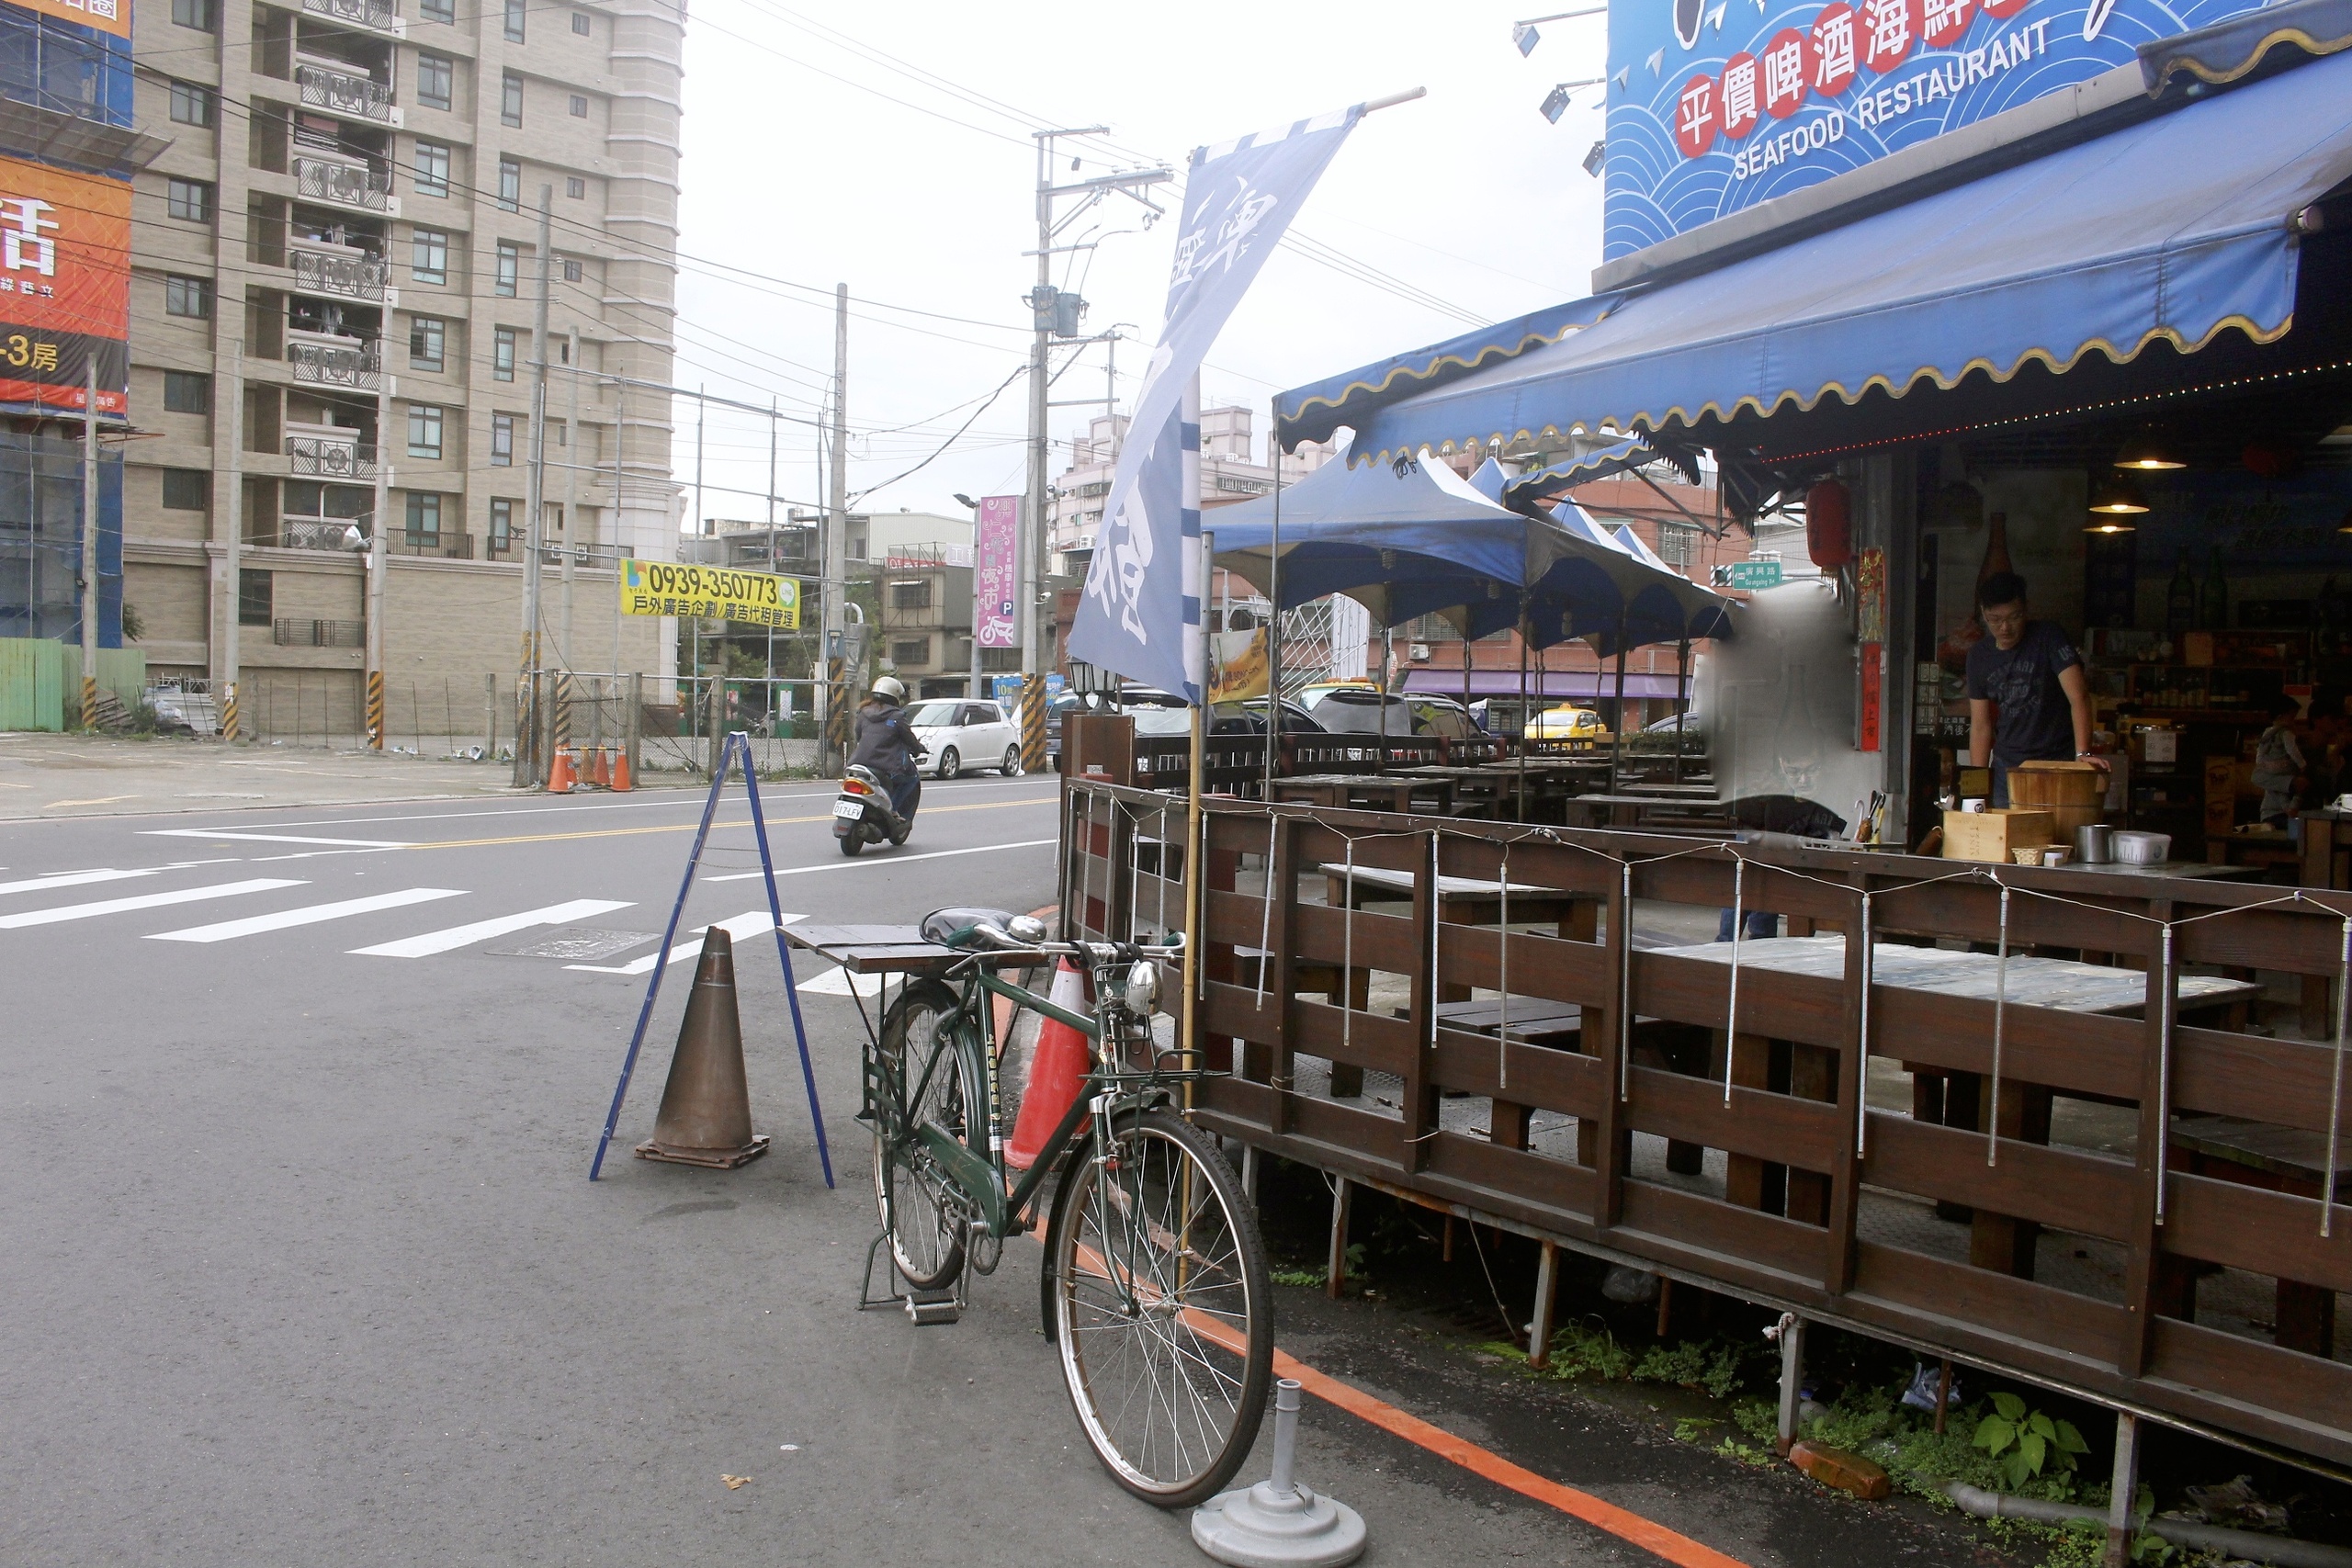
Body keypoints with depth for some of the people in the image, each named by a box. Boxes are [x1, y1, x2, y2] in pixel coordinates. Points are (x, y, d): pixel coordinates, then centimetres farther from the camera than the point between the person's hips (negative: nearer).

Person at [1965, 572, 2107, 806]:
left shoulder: (2048, 638, -8)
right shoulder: (1978, 656, 5)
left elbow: (2079, 697, -18)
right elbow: (1980, 726, 7)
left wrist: (2082, 754, -32)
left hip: (2057, 763, -4)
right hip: (2006, 767, 4)